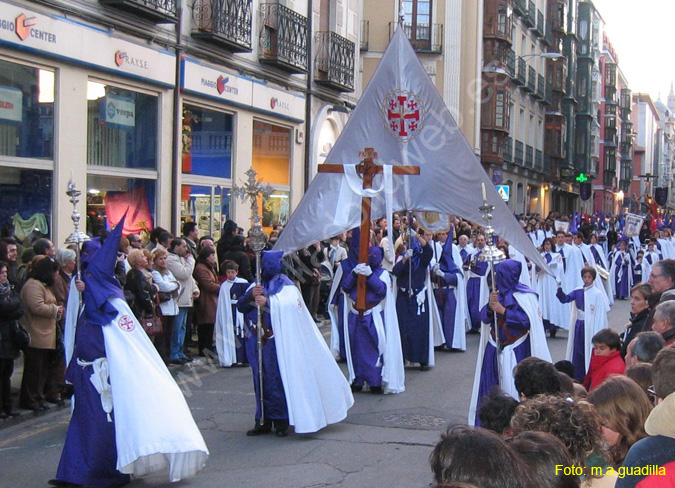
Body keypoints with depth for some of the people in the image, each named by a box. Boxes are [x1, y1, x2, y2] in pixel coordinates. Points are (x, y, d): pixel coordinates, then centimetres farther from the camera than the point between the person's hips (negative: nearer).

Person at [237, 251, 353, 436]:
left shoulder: (285, 285, -2)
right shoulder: (257, 285, 13)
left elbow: (290, 306, -19)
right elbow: (240, 306, 4)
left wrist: (267, 302, -28)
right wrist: (250, 295, -15)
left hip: (277, 342, -5)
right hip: (258, 342, 5)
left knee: (278, 379, -4)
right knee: (261, 380, 7)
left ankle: (281, 421, 5)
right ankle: (264, 421, 13)